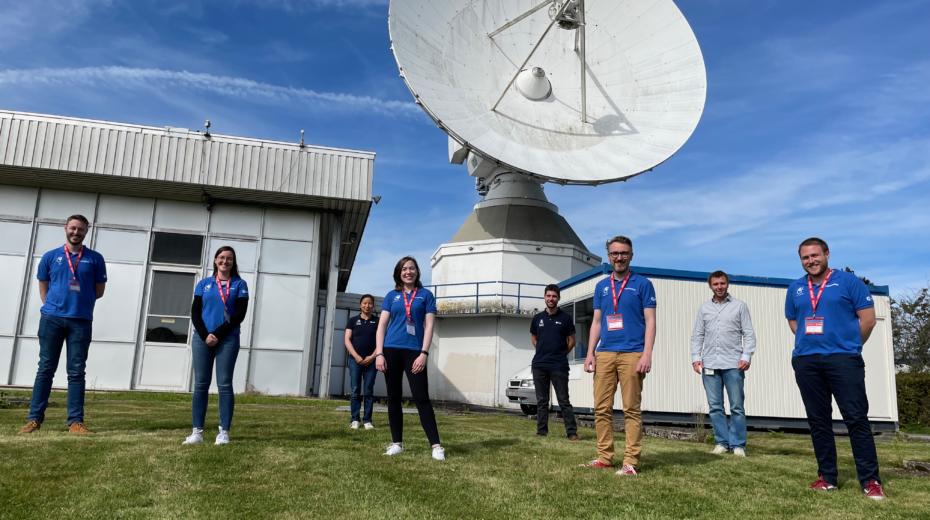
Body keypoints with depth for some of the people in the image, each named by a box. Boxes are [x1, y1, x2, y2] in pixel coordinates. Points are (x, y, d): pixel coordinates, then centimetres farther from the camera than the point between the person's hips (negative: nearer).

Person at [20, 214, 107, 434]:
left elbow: (99, 291, 12)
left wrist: (80, 301, 8)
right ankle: (34, 418, 9)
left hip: (81, 320, -1)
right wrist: (53, 305, 6)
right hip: (51, 318, 1)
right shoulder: (50, 257, 10)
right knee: (45, 369, 4)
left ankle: (75, 421, 2)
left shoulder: (95, 259, 7)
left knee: (76, 372, 1)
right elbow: (43, 288, 15)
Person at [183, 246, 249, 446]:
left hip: (228, 340, -2)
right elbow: (195, 312, 6)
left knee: (224, 385, -3)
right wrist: (205, 335, -9)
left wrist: (218, 334, -10)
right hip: (202, 339, 2)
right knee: (200, 385, 2)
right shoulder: (204, 284, 13)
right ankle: (197, 431, 5)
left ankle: (224, 432, -2)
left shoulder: (239, 285, 6)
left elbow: (240, 314, -3)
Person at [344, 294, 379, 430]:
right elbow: (347, 339, 1)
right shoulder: (353, 320, 7)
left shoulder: (377, 321, 7)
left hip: (371, 361, 0)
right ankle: (355, 420, 4)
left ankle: (367, 420, 4)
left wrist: (372, 356, -10)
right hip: (355, 360, 0)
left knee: (368, 391, 1)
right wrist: (356, 356, -10)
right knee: (355, 391, 0)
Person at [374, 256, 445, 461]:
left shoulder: (426, 295, 6)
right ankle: (397, 443, 16)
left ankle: (436, 445, -6)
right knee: (394, 397, 7)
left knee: (421, 398, -7)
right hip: (391, 350, 2)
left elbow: (429, 326, 0)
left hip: (414, 351, -2)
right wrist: (379, 353, -3)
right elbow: (382, 325, 7)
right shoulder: (391, 296, 10)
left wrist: (424, 353, -10)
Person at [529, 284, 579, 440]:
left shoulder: (565, 318, 0)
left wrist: (560, 354, 3)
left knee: (564, 400, -4)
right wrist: (543, 352, 11)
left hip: (559, 366, -3)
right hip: (539, 365, 4)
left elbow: (571, 341, 6)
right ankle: (541, 431, 15)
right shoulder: (537, 318, 9)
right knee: (541, 401, 9)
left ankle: (572, 432, -1)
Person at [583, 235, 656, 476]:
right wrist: (590, 353, 7)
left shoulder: (642, 284, 4)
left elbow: (650, 321, -1)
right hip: (604, 354, 4)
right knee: (602, 408, 4)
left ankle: (631, 462, 2)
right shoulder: (601, 286, 16)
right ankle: (605, 457, 13)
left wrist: (647, 355, -11)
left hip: (631, 354, -4)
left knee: (631, 410, -2)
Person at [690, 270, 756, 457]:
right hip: (709, 364, 3)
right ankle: (721, 442, 13)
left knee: (737, 406, 0)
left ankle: (738, 444, 8)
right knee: (715, 407, 4)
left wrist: (746, 356, -8)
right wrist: (696, 357, 2)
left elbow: (749, 334, 3)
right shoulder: (704, 308, 14)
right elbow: (697, 335, 13)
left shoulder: (739, 305, 7)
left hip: (733, 364, -2)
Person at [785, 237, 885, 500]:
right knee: (818, 421, 7)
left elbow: (868, 318, 0)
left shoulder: (848, 281, 1)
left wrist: (849, 345, 6)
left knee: (856, 419, -6)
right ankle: (827, 477, 15)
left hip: (843, 359, -4)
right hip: (806, 362, 5)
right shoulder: (795, 288, 13)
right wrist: (809, 342, 13)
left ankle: (870, 481, 0)